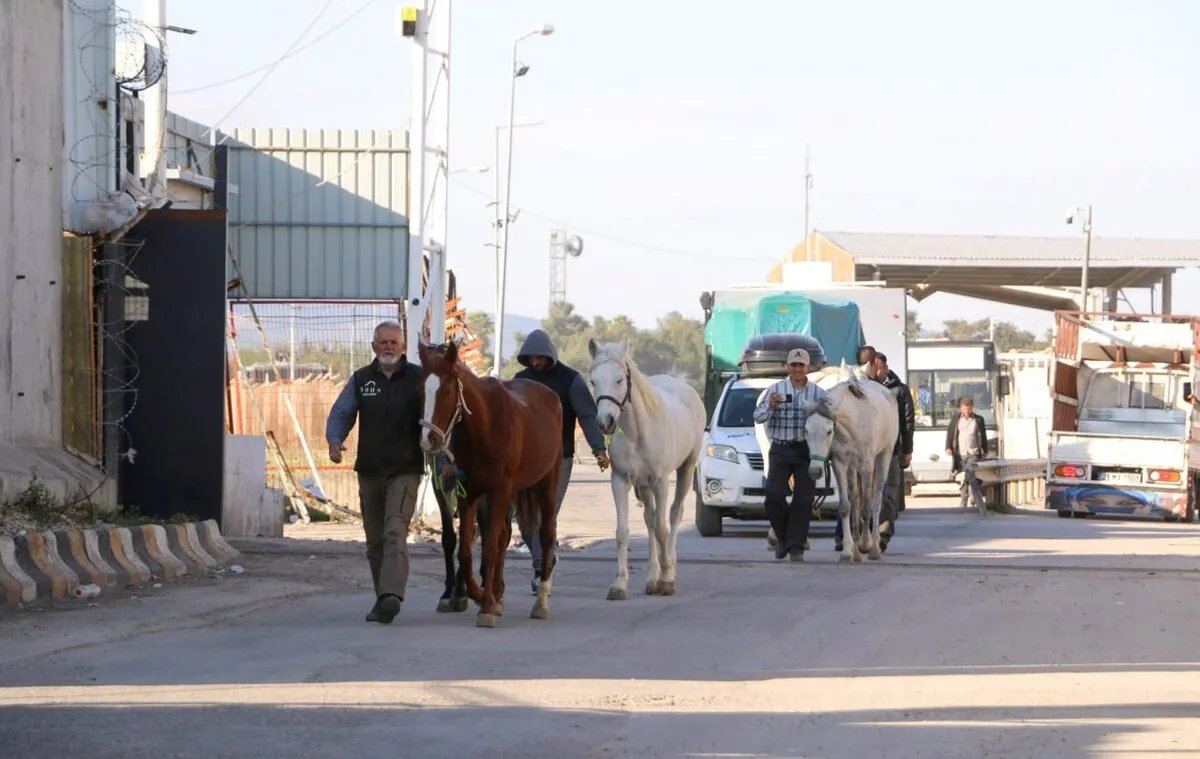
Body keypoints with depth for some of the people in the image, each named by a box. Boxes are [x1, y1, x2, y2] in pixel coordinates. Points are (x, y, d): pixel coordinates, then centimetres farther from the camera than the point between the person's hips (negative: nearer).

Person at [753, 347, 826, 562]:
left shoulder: (818, 393, 5)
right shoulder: (775, 390, 6)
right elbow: (758, 417, 2)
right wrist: (770, 406, -17)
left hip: (806, 450, 0)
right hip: (780, 449, 0)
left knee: (803, 499, -3)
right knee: (774, 496, -5)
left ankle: (796, 546, 2)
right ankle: (783, 538, 15)